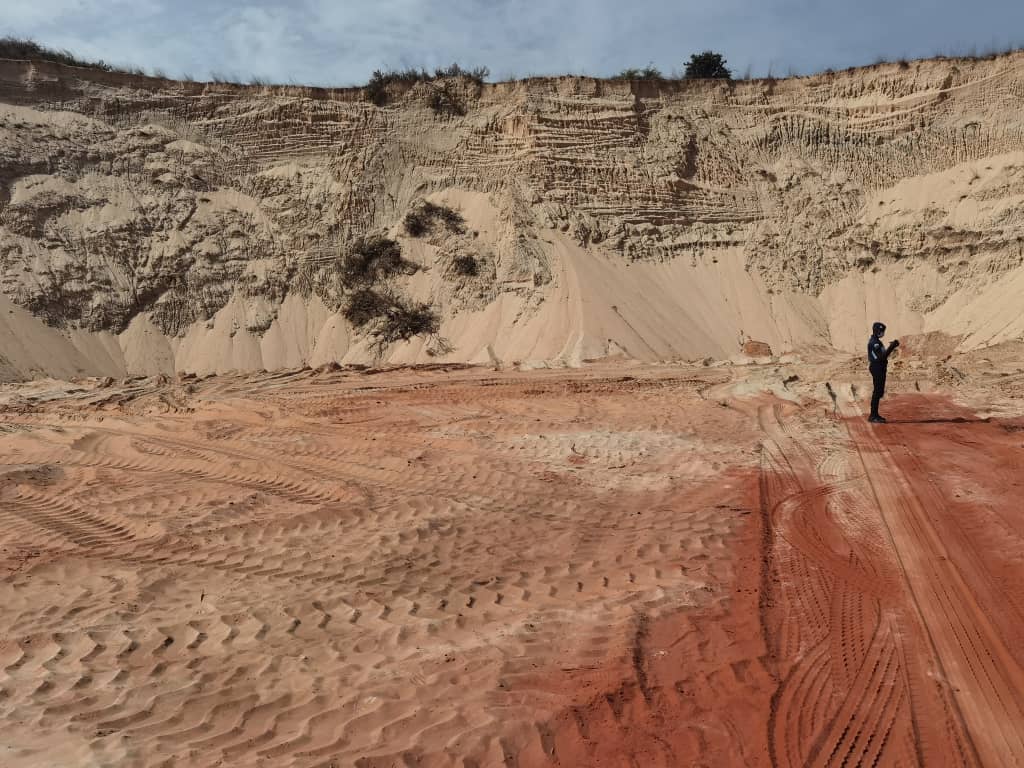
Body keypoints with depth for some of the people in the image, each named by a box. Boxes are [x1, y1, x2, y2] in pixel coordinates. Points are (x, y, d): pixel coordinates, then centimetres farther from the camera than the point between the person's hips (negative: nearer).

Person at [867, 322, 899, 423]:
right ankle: (873, 416, -5)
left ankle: (875, 414, 20)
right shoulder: (874, 342, -17)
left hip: (880, 369, 11)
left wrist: (892, 346, 7)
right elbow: (882, 357, -23)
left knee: (879, 392, 14)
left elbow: (883, 354, 17)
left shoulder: (876, 341, 16)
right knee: (877, 392, -8)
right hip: (877, 369, -11)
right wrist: (891, 347, -21)